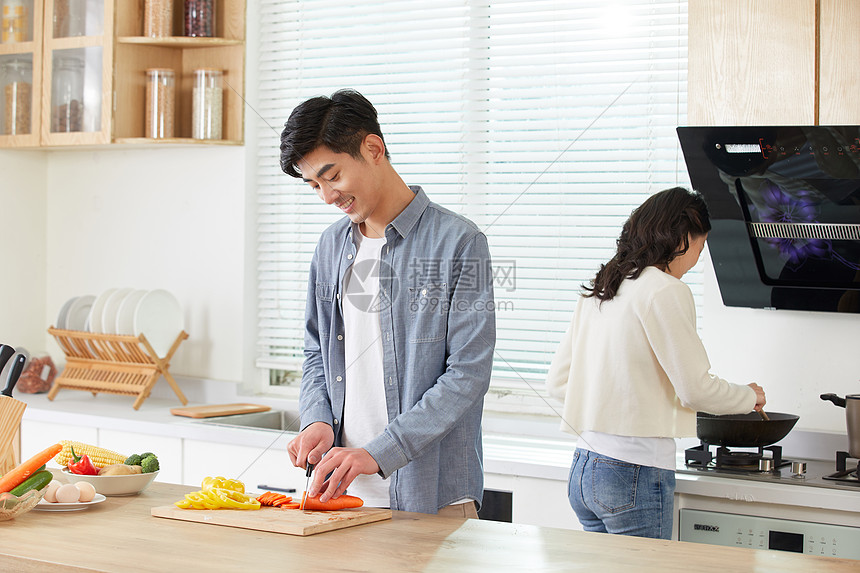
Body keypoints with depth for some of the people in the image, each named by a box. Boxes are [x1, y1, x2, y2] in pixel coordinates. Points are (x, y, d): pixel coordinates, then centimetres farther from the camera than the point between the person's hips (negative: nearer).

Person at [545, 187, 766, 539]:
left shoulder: (597, 291, 12)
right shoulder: (667, 291, -11)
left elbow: (557, 381, 15)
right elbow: (696, 389, -11)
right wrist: (750, 396, 7)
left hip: (582, 470, 8)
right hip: (634, 477, -8)